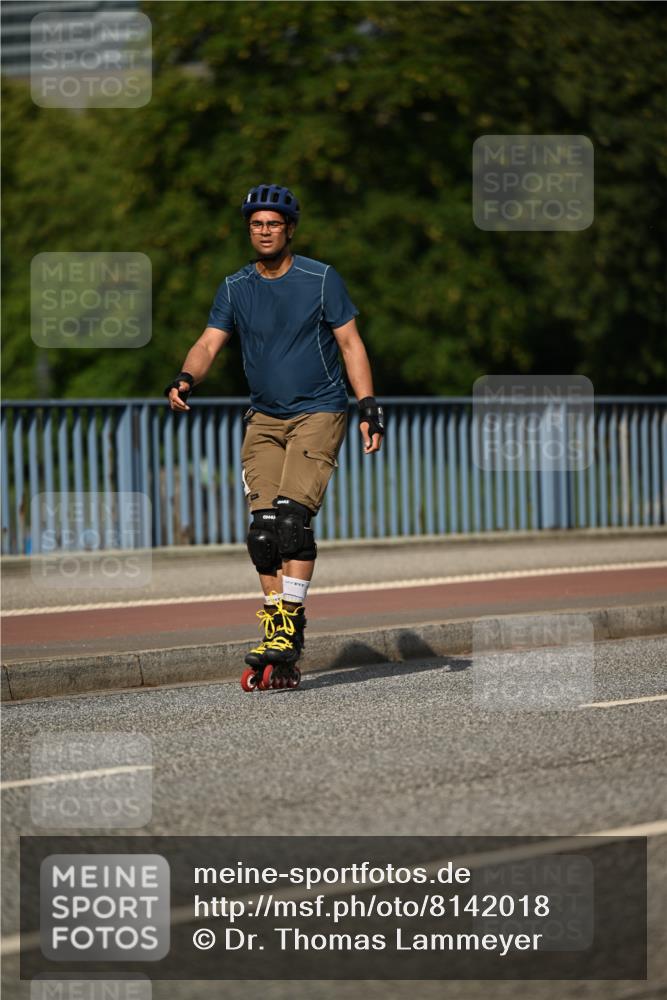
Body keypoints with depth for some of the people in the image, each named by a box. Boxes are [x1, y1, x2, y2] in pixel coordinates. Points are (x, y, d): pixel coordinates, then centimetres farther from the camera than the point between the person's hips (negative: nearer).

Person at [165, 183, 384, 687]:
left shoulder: (321, 279, -5)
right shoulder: (236, 288, 5)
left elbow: (350, 344, -3)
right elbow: (209, 343, -3)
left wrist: (369, 408, -10)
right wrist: (186, 379, -24)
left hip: (319, 413, -4)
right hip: (264, 419, 4)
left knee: (292, 515, -19)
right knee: (263, 527, -5)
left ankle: (290, 627, -18)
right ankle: (274, 619, 5)